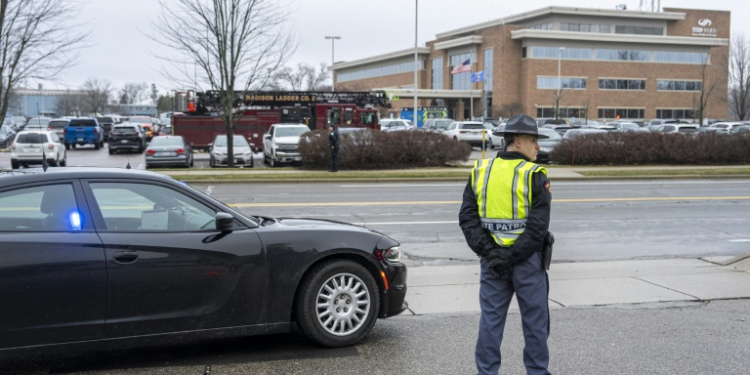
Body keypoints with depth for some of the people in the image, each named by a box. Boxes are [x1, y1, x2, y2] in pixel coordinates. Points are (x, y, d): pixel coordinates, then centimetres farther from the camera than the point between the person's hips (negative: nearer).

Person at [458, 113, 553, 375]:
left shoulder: (480, 172, 3)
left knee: (490, 320, 10)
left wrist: (490, 253, -7)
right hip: (527, 260, -4)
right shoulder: (534, 176, -10)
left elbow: (467, 218, -2)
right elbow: (538, 226, -17)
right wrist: (513, 257, -14)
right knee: (535, 321, 10)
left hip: (491, 259, 4)